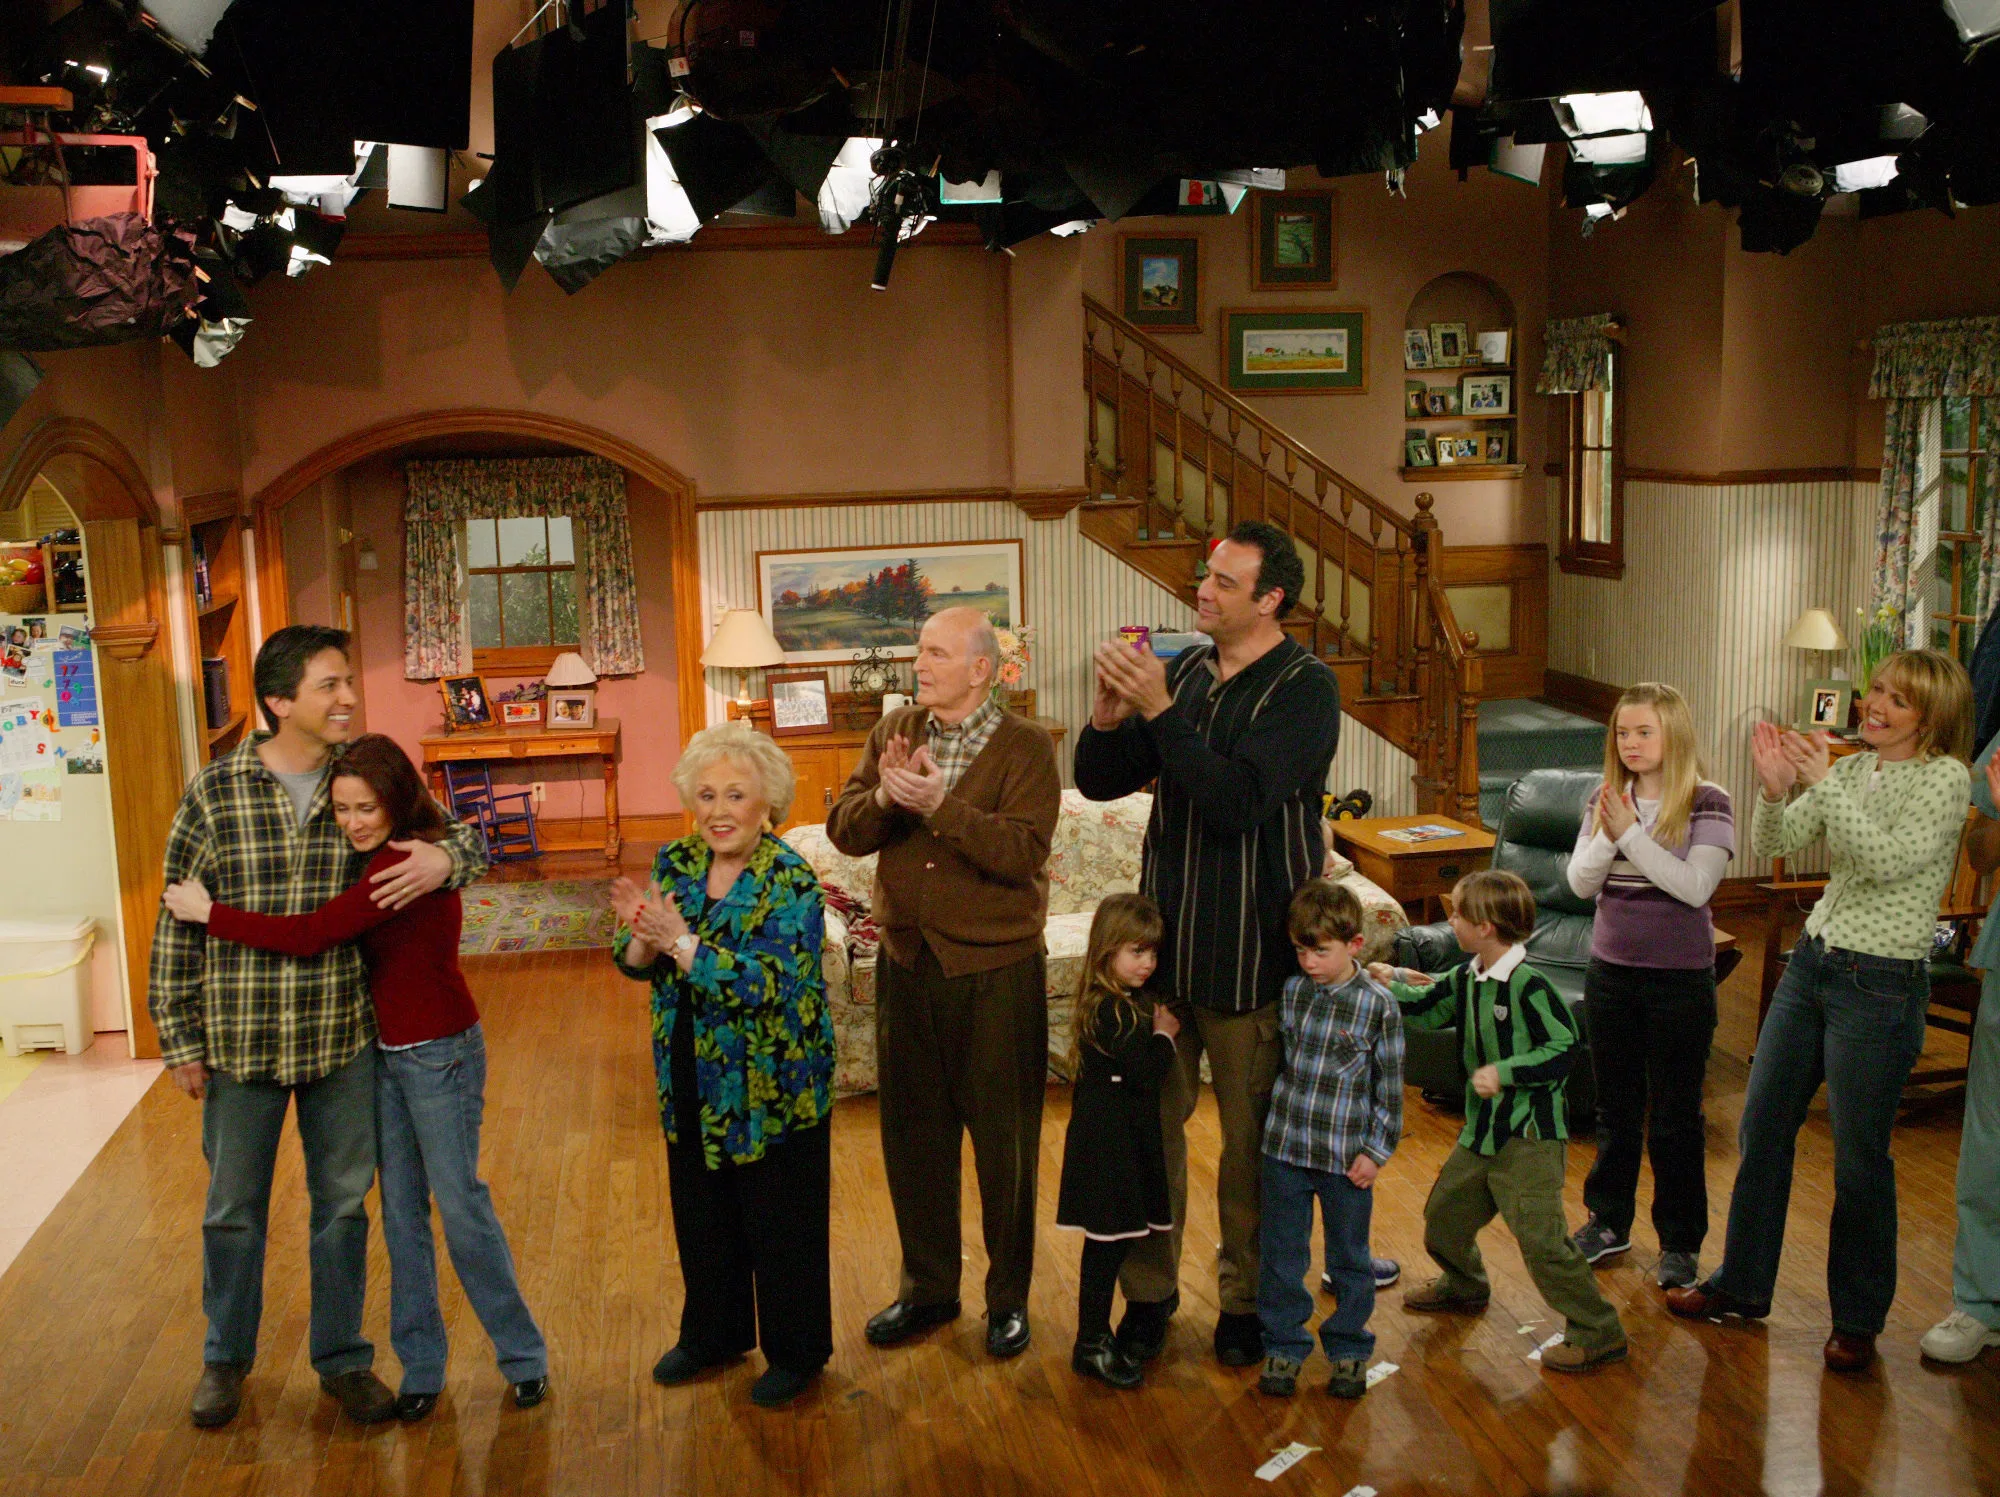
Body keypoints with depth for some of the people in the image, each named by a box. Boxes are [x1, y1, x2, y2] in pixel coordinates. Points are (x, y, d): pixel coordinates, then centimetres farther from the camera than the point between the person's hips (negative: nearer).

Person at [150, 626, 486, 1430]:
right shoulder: (214, 791, -9)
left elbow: (470, 836, 6)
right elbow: (178, 924, -3)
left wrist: (446, 858, -18)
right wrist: (179, 1039, -3)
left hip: (343, 1038, 2)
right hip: (240, 1040, -1)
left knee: (343, 1203, 13)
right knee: (233, 1208, 15)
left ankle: (342, 1358, 31)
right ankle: (226, 1357, 37)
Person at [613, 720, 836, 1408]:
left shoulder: (791, 881, -18)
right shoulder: (675, 865, 0)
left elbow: (774, 982, -28)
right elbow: (635, 964, 2)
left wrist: (682, 942, -32)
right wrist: (643, 937, -21)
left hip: (773, 1086, -6)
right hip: (693, 1084, 6)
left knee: (780, 1223, 8)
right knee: (701, 1214, 20)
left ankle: (796, 1352, 28)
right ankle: (714, 1332, 42)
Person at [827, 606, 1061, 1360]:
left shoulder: (1025, 748, -9)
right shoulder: (894, 731, 5)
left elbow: (1023, 853, -22)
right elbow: (843, 829, -1)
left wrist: (941, 804, -29)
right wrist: (885, 796, -20)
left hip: (996, 971, -4)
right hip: (907, 962, 5)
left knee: (1004, 1141, 7)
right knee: (912, 1133, 14)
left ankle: (1008, 1297, 25)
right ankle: (927, 1288, 32)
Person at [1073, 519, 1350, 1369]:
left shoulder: (1304, 689, -11)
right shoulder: (1185, 673, 8)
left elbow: (1237, 802, -24)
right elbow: (1099, 782, 7)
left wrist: (1159, 710, -26)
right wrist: (1110, 714, -12)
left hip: (1250, 954, -5)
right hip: (1164, 938, 5)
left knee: (1250, 1138, 8)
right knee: (1150, 1122, 10)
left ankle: (1247, 1300, 26)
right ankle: (1148, 1293, 25)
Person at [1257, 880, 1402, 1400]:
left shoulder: (1377, 1005, -11)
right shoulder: (1289, 992, -3)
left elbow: (1390, 1086, -5)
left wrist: (1376, 1151, -7)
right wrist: (1275, 1118, 11)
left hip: (1347, 1156, -2)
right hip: (1285, 1145, 3)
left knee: (1350, 1259, 14)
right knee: (1281, 1255, 12)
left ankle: (1349, 1350, 31)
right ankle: (1283, 1348, 27)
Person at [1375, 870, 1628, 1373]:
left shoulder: (1529, 986, -21)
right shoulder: (1466, 979, 4)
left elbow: (1564, 1049, -21)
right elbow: (1427, 1009, 20)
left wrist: (1505, 1073, -25)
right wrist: (1392, 984, 9)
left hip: (1530, 1133, -9)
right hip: (1481, 1128, 9)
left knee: (1540, 1236, -12)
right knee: (1445, 1211, 20)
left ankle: (1597, 1334, 1)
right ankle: (1464, 1285, 48)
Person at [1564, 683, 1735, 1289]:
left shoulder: (1707, 803, -10)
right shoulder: (1607, 800, 3)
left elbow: (1695, 886, -21)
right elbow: (1580, 882, -4)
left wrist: (1631, 833, -22)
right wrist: (1607, 835, -21)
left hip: (1680, 978, -4)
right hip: (1611, 972, 4)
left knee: (1676, 1116, 5)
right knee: (1615, 1107, 16)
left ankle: (1680, 1241, 19)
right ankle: (1608, 1221, 31)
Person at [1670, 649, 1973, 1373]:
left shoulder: (1946, 779, -11)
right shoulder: (1852, 768, 7)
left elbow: (1889, 860, -24)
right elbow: (1774, 843, 0)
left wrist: (1823, 784, -27)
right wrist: (1775, 789, -19)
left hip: (1880, 986, -6)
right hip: (1812, 961, 7)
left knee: (1859, 1157, 3)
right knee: (1761, 1129, 12)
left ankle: (1858, 1319, 22)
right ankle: (1743, 1284, 28)